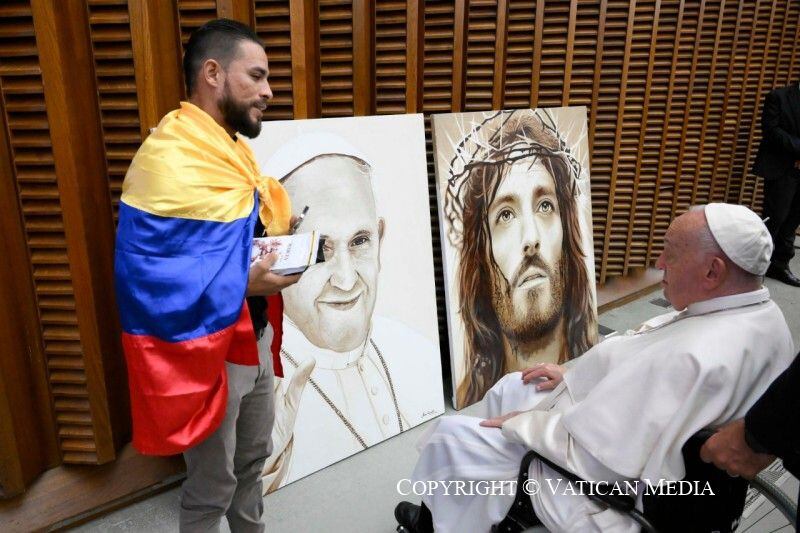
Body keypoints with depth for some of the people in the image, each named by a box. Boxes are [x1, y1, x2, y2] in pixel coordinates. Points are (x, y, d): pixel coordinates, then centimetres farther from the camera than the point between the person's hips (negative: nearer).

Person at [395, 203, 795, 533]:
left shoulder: (692, 359, -37)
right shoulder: (764, 314, -5)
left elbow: (593, 456, -30)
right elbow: (644, 367, 8)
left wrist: (520, 423, -14)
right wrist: (570, 374, 7)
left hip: (608, 490, -9)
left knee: (450, 434, -1)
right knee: (508, 389, 21)